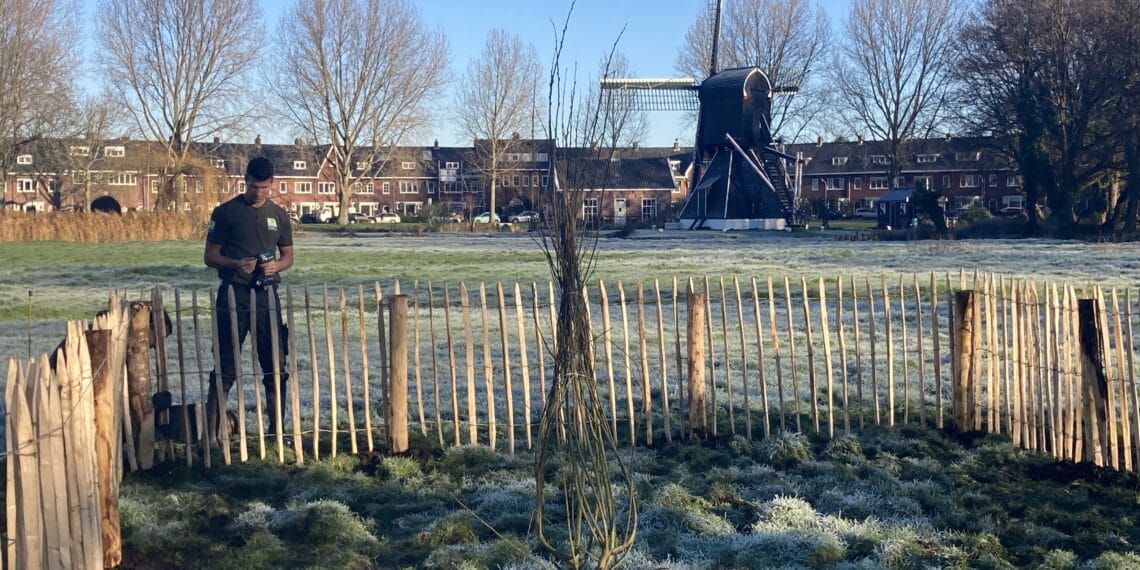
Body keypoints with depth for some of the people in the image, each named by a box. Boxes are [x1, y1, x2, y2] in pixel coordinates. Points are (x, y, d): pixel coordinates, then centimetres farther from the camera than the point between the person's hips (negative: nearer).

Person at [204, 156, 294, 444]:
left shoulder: (279, 215, 10)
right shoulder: (225, 212, -1)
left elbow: (288, 256, 15)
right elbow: (210, 256, 1)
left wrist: (276, 265, -8)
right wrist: (235, 264, -18)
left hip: (267, 294, 3)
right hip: (233, 294, -3)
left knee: (275, 367, 6)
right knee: (225, 369, -1)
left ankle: (276, 429, 18)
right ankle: (212, 433, 4)